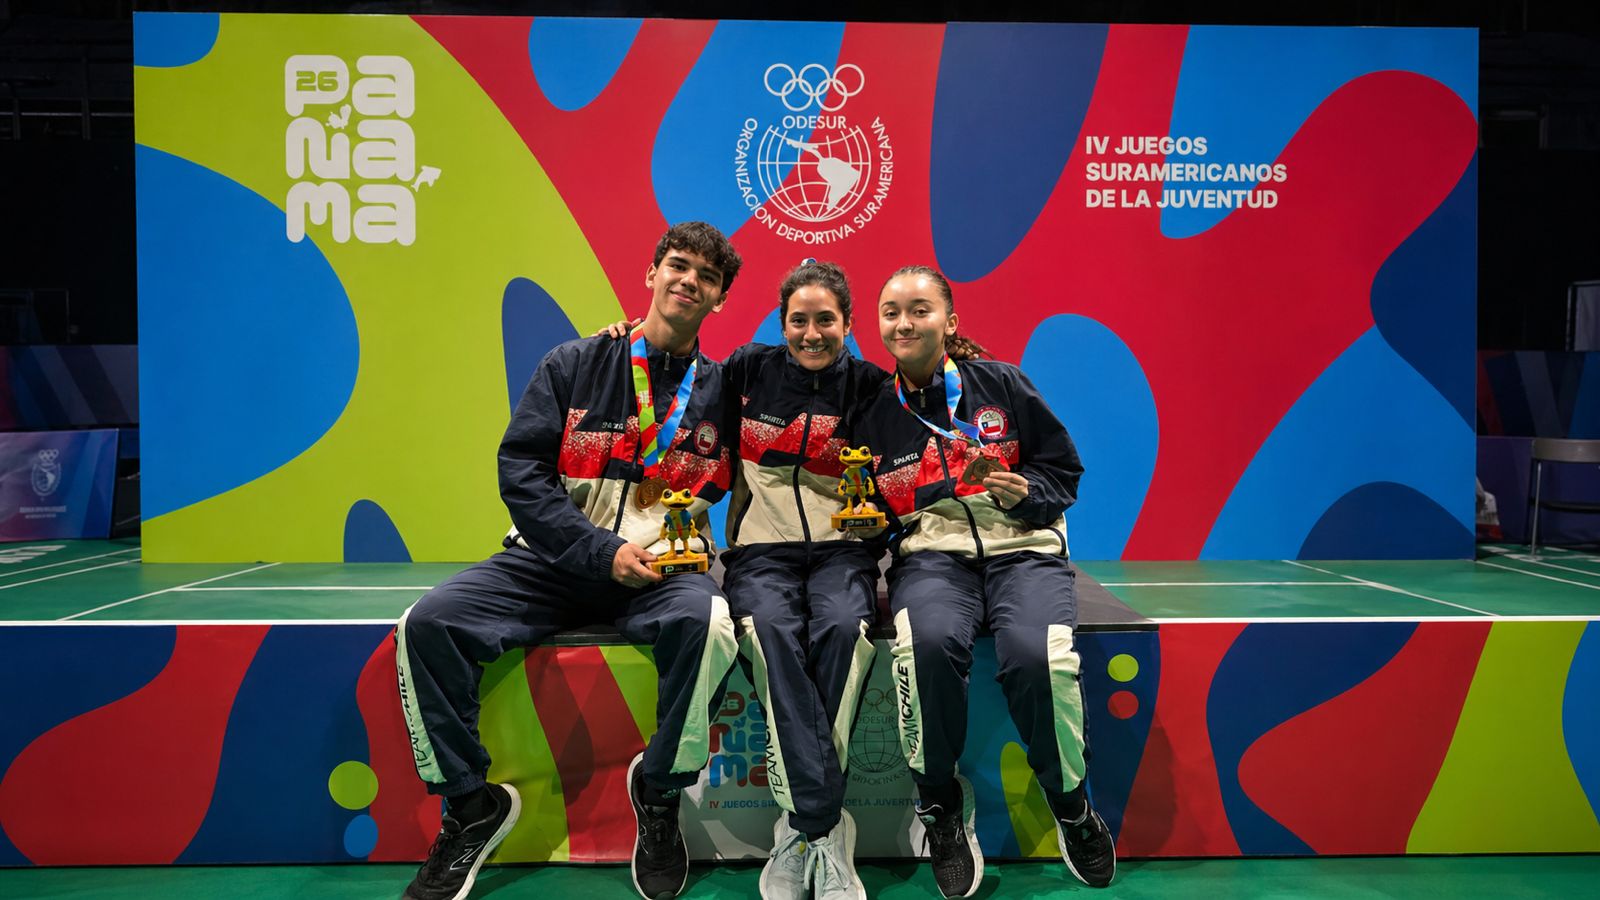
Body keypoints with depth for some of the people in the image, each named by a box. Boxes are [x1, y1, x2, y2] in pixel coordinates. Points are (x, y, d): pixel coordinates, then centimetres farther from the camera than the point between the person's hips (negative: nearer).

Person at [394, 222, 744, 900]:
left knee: (707, 622, -34)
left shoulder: (723, 391, 10)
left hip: (660, 571, -1)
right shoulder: (574, 365, 7)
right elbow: (520, 470, -1)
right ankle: (471, 806, 1)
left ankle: (658, 792, -8)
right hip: (552, 562, 1)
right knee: (427, 624, -20)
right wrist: (602, 553, -12)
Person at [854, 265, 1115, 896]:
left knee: (1035, 654, -32)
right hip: (931, 554, 1)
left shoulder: (1001, 384, 8)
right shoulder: (873, 414, 13)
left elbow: (1063, 468, 11)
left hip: (1022, 546, 0)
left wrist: (1024, 491, -8)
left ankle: (1071, 803, -1)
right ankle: (940, 801, -9)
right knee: (930, 642, -35)